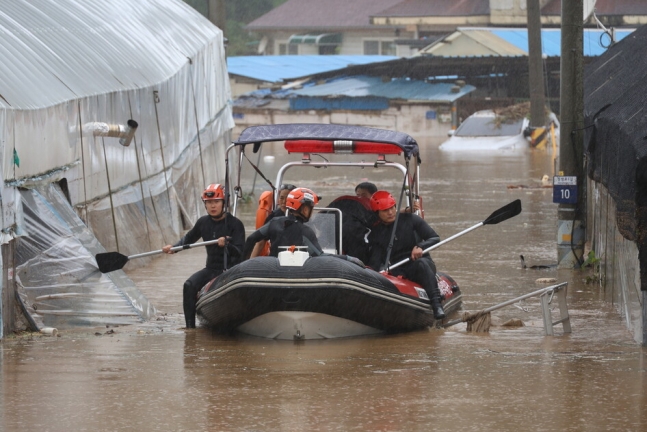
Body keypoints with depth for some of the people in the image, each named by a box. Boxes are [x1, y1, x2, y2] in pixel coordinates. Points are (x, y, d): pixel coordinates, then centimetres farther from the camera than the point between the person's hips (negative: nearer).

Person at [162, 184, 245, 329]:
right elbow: (189, 238, 26)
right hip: (211, 269, 5)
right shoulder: (203, 222, 9)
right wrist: (173, 247, 9)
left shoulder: (235, 224, -7)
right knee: (189, 285, -20)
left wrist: (226, 245, -34)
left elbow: (239, 252, -14)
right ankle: (190, 326, -20)